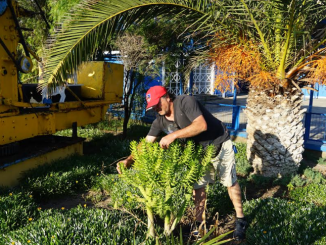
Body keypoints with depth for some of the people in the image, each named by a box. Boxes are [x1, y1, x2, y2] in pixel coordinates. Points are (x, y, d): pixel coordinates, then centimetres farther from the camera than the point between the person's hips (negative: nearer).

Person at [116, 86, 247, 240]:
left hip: (219, 144, -5)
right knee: (198, 185, 6)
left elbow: (201, 125, -40)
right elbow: (147, 143, -11)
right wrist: (129, 160, -26)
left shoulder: (185, 102, -29)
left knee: (230, 182, 5)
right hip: (199, 150, 6)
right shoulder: (160, 121, -9)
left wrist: (173, 135, -42)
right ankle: (200, 223, 20)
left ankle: (240, 220, 22)